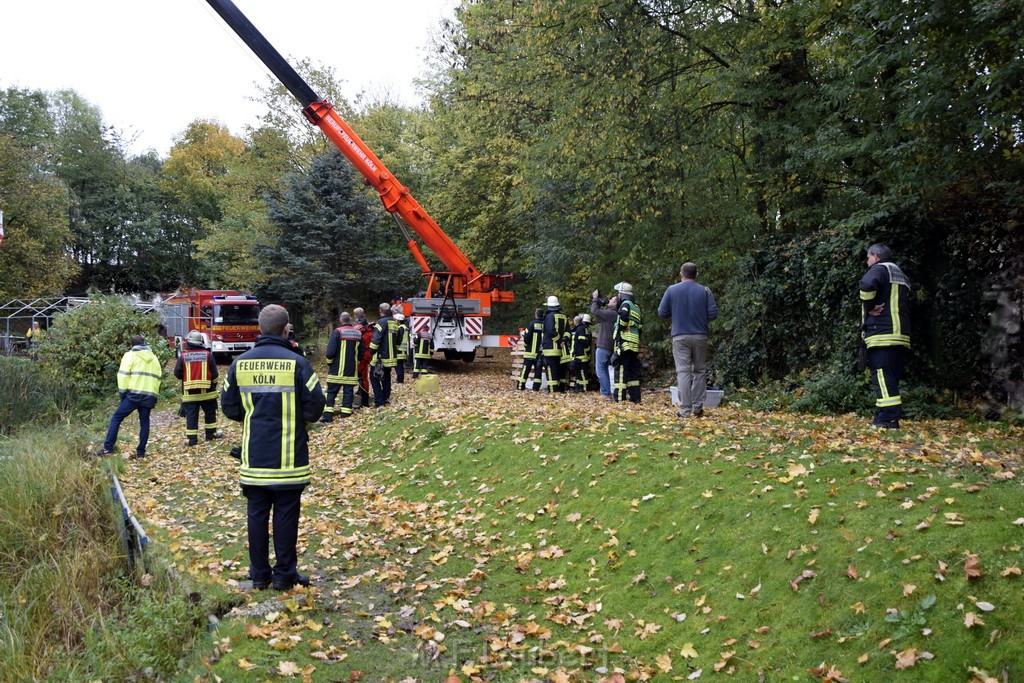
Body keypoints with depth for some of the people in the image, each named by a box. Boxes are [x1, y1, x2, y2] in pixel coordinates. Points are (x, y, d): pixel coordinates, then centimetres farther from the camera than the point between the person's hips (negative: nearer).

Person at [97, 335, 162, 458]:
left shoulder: (130, 355, 4)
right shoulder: (154, 357, 21)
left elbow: (123, 374, -6)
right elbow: (159, 377, 19)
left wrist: (122, 392, -1)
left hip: (133, 394, -5)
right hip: (150, 396, 5)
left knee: (116, 418, 1)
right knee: (144, 423, 10)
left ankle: (108, 448, -6)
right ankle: (141, 452, 9)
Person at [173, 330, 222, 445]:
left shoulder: (183, 356, -6)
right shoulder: (208, 355, -6)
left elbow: (177, 374, -2)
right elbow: (214, 374, -4)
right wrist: (214, 384, 14)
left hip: (189, 393, 0)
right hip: (207, 391, 0)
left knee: (191, 415, 4)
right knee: (210, 413, 17)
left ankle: (191, 439, 3)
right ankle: (211, 434, 24)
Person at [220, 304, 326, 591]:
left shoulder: (240, 363, -1)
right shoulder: (297, 363, -12)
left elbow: (229, 407, 5)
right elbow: (315, 407, -11)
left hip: (254, 457, 3)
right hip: (288, 457, -3)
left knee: (256, 513, 12)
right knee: (286, 514, 6)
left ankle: (259, 574, 20)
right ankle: (284, 574, 14)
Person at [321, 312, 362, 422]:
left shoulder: (337, 332, -10)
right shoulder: (358, 333, 6)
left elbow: (330, 352, -14)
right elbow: (361, 353, 13)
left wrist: (329, 363, 3)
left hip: (337, 369, -3)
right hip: (352, 370, 3)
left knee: (331, 392, 3)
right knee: (348, 391, 8)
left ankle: (328, 415, -2)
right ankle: (345, 414, 5)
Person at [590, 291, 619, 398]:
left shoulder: (611, 313, -16)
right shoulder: (613, 314, 16)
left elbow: (594, 311, -18)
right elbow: (597, 318, 22)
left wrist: (595, 299, -1)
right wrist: (597, 301, 16)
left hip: (603, 347, -10)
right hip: (609, 347, 10)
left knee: (600, 369, -7)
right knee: (604, 369, 17)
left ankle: (606, 393, -9)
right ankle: (607, 392, 20)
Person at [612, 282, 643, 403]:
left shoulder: (626, 304, -4)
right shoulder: (636, 308, 22)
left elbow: (624, 316, -26)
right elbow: (640, 328, 19)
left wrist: (620, 328, -12)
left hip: (624, 343, -8)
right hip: (635, 344, 9)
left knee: (621, 370, -9)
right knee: (634, 371, 11)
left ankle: (619, 398, -12)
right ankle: (635, 397, 12)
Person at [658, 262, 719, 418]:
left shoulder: (671, 290, -1)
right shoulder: (705, 291, 0)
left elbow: (662, 312, 2)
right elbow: (713, 313, -3)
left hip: (680, 336, -1)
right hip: (700, 336, 1)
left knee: (683, 371, -1)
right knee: (700, 370, 12)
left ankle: (685, 409, -5)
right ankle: (698, 407, 13)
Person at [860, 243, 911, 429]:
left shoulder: (879, 269, -1)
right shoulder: (900, 275, 27)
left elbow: (867, 285, -26)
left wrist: (870, 307, -12)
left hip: (881, 334, -9)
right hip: (901, 335, 9)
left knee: (882, 377, -10)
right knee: (892, 378, 12)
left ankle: (886, 419, -14)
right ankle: (893, 418, 13)